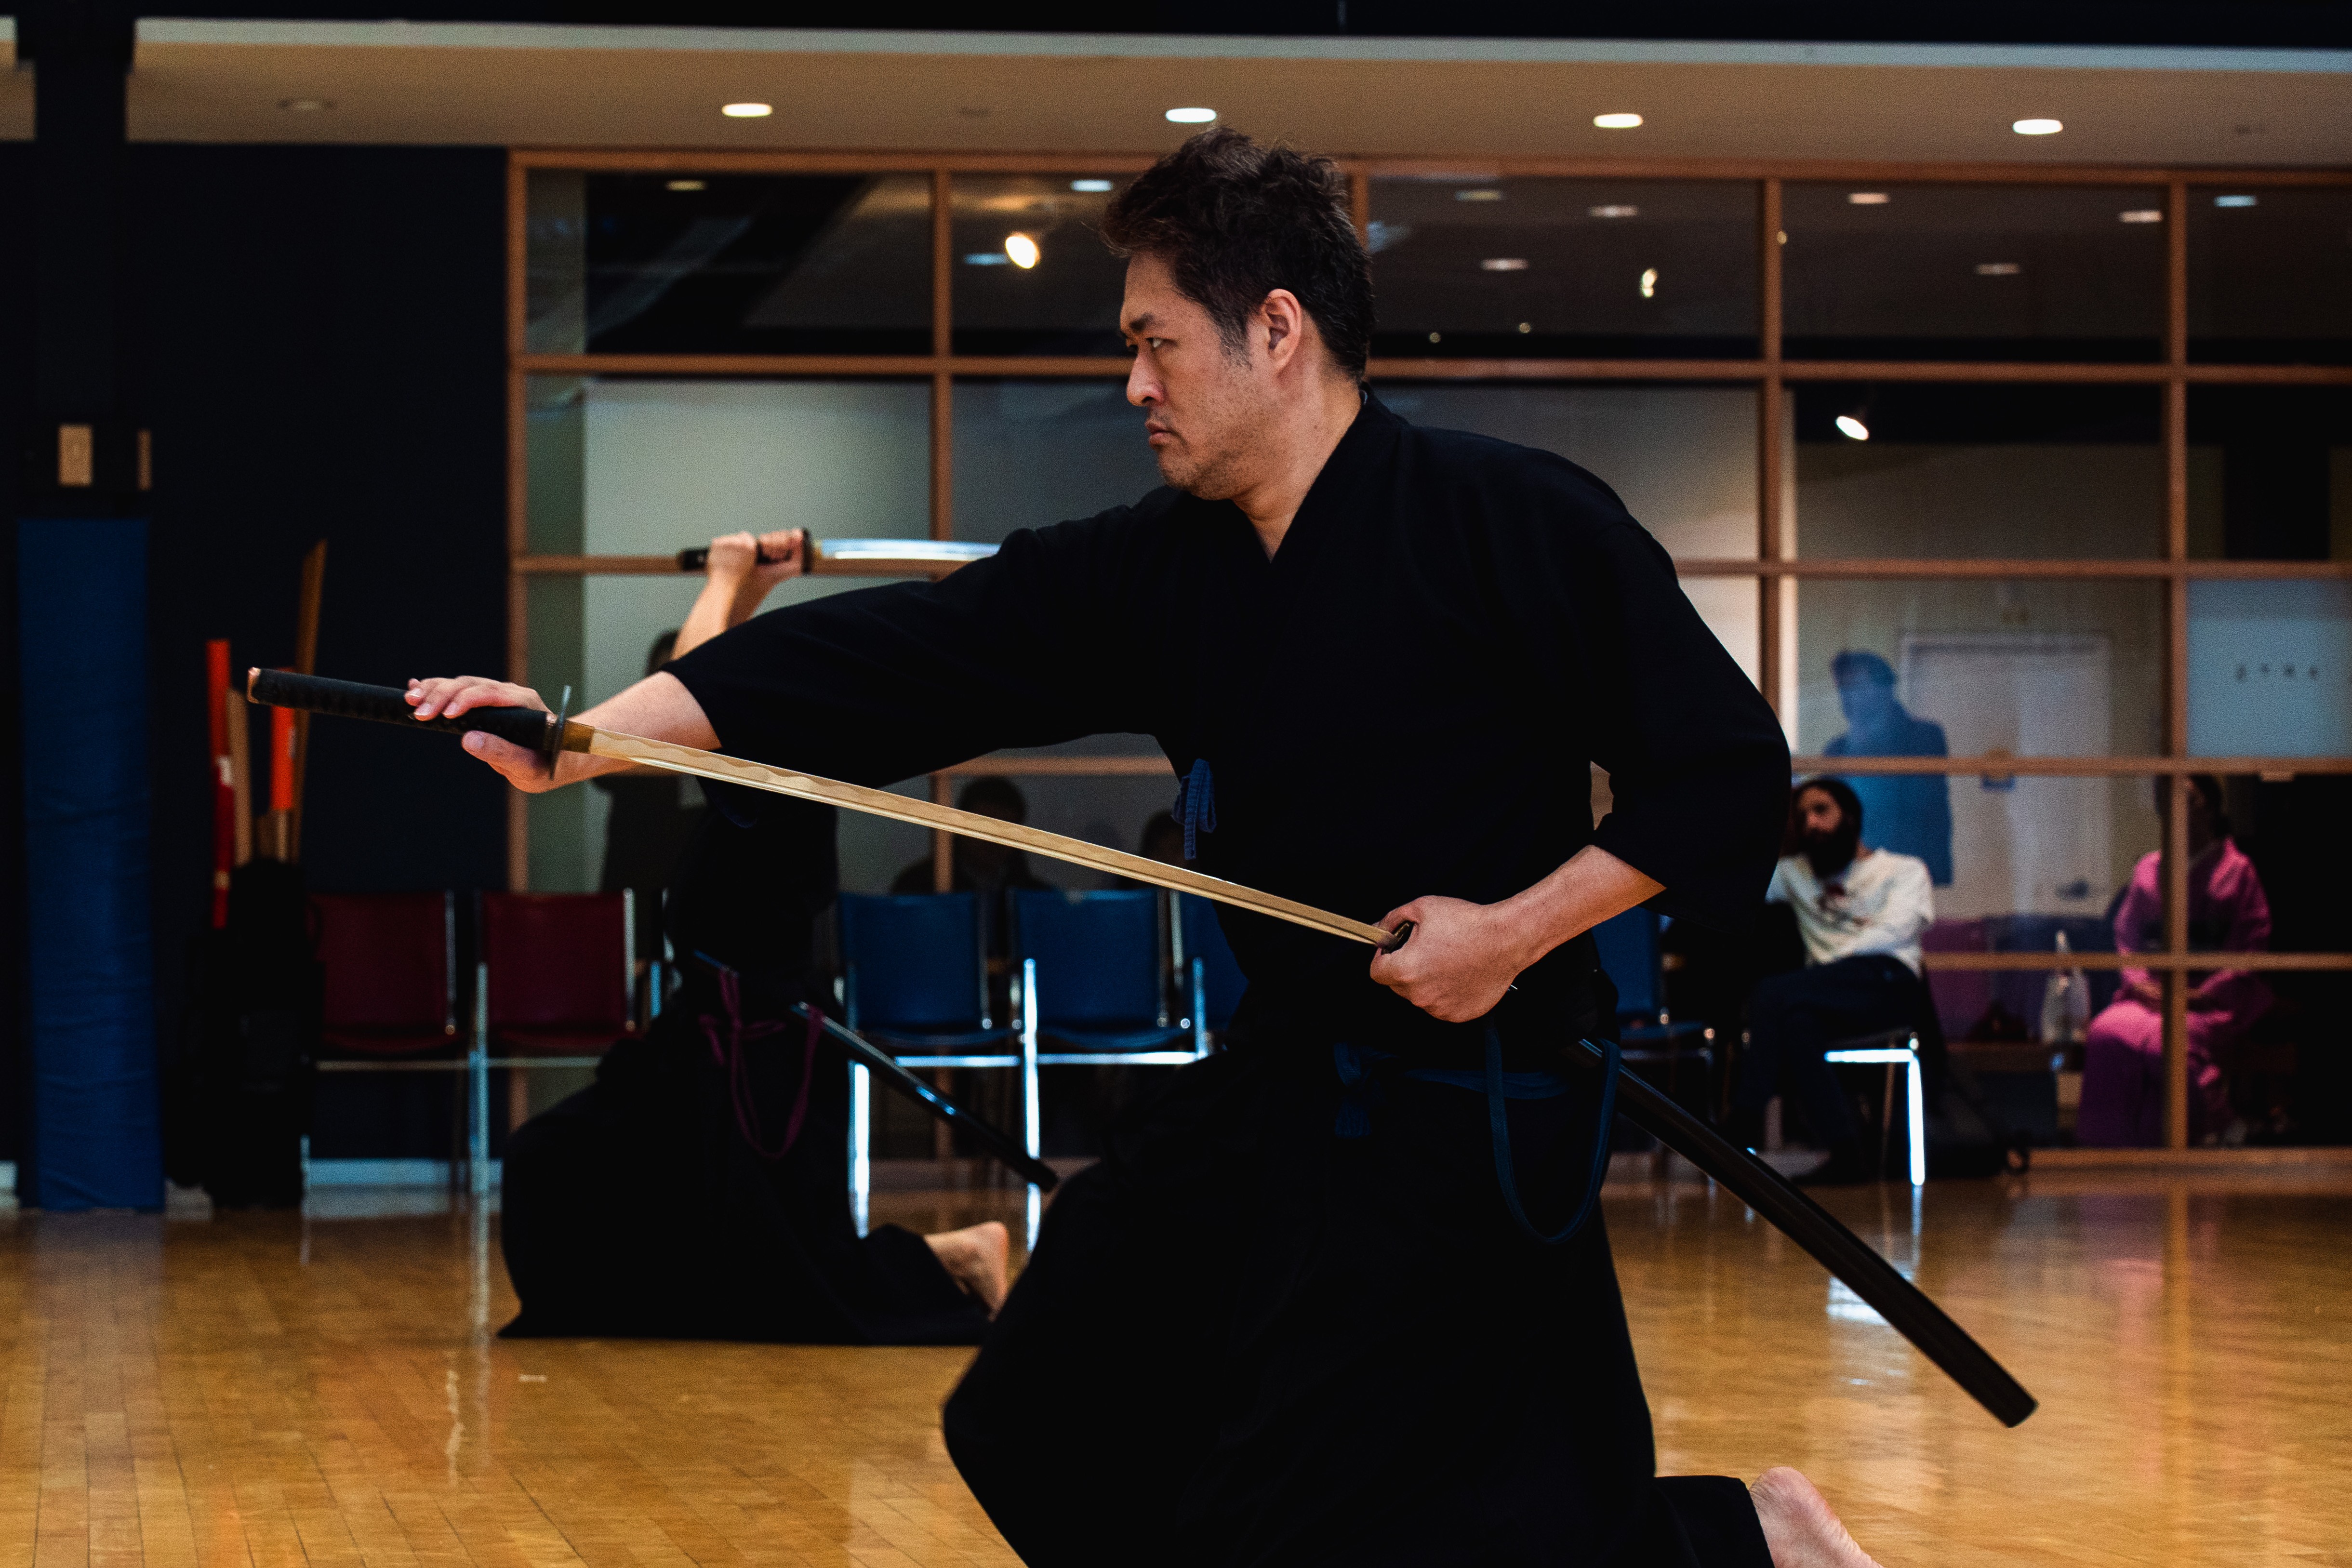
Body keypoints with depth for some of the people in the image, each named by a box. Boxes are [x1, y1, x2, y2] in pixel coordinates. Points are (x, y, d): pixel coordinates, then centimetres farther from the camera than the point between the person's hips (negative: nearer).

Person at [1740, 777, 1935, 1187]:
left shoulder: (1905, 870, 18)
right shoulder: (1794, 873, 33)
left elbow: (1892, 932, -1)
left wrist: (1827, 964, -13)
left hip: (1888, 984, -4)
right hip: (1829, 997, 4)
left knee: (1774, 994, -32)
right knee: (1798, 1024, -38)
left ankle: (1741, 1128, -38)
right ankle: (1846, 1153, -46)